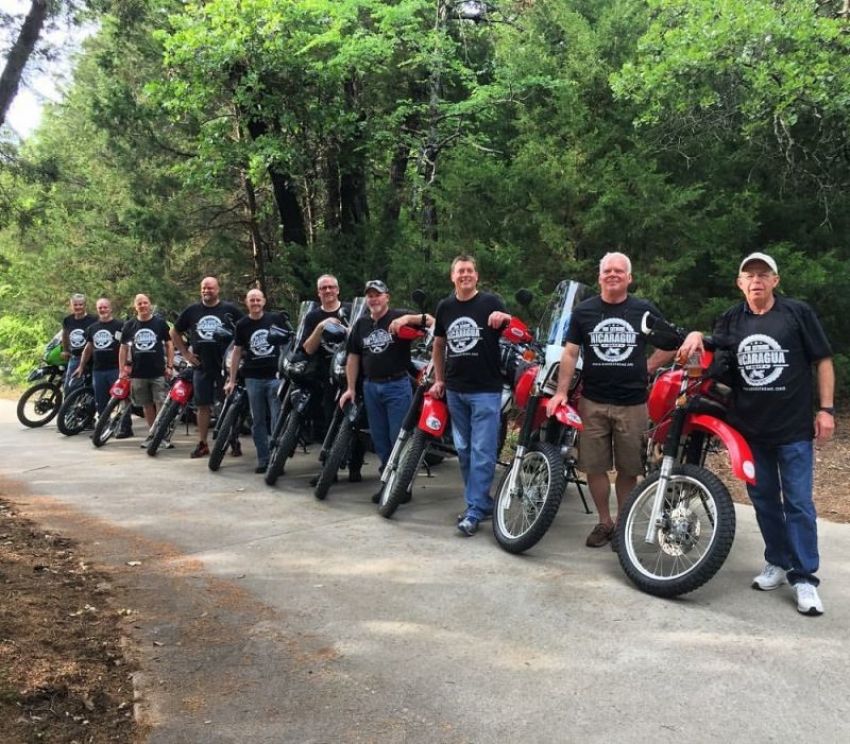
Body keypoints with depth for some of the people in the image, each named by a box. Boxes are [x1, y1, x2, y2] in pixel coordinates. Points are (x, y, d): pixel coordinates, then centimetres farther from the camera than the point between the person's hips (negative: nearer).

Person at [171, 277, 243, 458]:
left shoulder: (230, 310, -1)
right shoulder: (192, 311, 8)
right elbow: (175, 332, 18)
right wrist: (185, 353, 10)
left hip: (225, 365, -3)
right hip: (202, 366, 3)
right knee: (203, 405, 6)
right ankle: (202, 444, 13)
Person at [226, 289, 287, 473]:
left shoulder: (276, 319, 2)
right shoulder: (242, 325, 7)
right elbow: (237, 352, 10)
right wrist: (232, 380, 7)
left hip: (275, 376, -2)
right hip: (253, 378, 2)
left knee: (277, 420, -5)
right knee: (258, 421, 6)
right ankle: (262, 459, 12)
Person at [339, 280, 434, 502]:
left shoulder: (399, 317, -4)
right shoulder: (361, 324, 12)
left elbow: (430, 321, -17)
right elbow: (353, 357, 13)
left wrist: (408, 318, -33)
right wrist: (350, 388, 8)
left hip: (397, 386, -6)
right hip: (371, 386, 6)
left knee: (399, 439, -2)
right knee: (379, 440, 12)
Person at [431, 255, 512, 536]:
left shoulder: (490, 302, -3)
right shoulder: (445, 306, 10)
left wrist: (505, 319, -27)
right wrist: (438, 379, 15)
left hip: (486, 390, -5)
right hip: (455, 390, 5)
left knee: (482, 452, -6)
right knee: (464, 450, 11)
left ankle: (474, 511, -1)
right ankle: (482, 502, 24)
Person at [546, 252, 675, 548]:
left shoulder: (645, 310, 4)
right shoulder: (583, 310, 5)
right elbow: (570, 352, 3)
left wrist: (648, 367, 2)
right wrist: (561, 392, -6)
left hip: (632, 404, -1)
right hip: (592, 402, 1)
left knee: (628, 469, 7)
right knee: (594, 466, 5)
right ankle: (604, 522, 21)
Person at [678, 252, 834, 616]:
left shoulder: (798, 312, -3)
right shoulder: (731, 320, 8)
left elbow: (823, 360, 0)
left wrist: (826, 409, -6)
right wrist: (696, 337, -8)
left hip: (794, 426, -4)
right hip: (750, 426, 4)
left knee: (798, 502, -2)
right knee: (763, 499, 13)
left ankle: (804, 577, 5)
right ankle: (778, 562, 27)